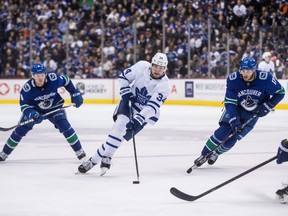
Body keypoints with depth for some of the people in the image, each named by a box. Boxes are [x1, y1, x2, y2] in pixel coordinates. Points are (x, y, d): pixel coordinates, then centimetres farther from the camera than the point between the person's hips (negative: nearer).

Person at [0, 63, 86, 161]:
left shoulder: (54, 79, -28)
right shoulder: (27, 88, -29)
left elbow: (66, 81, -6)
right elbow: (24, 106, -22)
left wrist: (75, 94, -6)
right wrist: (32, 114, -41)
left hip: (54, 108, 0)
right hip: (35, 110, 0)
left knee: (65, 126, -21)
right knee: (20, 130, -8)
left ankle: (79, 151, -8)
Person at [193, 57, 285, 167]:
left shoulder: (265, 79, -29)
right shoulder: (233, 79, -27)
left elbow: (280, 92, -13)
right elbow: (229, 103, -24)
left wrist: (267, 106, -20)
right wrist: (234, 120, -34)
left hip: (253, 112, 0)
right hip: (235, 108, 0)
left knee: (234, 136, -7)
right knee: (224, 130, -19)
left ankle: (215, 153, 19)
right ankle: (204, 155, -5)